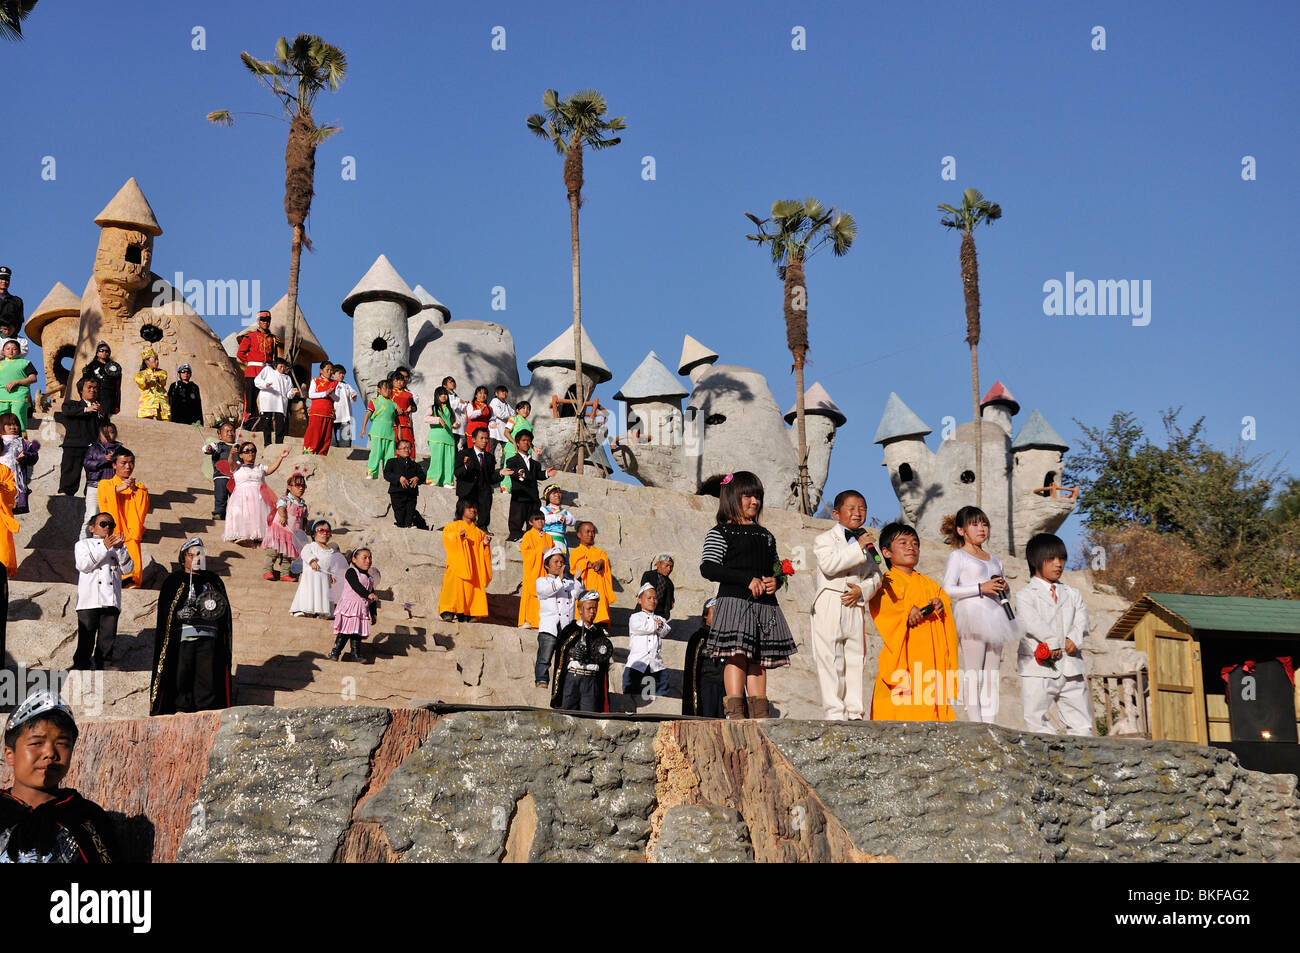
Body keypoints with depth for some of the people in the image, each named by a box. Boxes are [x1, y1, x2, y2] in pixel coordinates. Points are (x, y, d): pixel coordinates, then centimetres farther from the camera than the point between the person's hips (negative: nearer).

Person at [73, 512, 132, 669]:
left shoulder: (118, 547, 23)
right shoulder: (83, 544, 14)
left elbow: (128, 569, 7)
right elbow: (83, 565, -6)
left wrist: (120, 548, -7)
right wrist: (105, 547, -11)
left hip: (111, 602, 3)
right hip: (89, 601, -3)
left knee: (108, 639, -1)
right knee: (86, 639, -5)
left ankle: (98, 668, 7)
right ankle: (80, 668, 2)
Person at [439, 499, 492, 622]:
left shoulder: (478, 531, 21)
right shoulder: (453, 526, 11)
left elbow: (481, 549, 20)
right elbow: (446, 535, -6)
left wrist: (485, 543, -1)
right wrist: (458, 535, -21)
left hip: (472, 564, 4)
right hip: (457, 562, -4)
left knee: (469, 587, -6)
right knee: (454, 583, -19)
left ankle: (464, 614, -5)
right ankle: (448, 612, -22)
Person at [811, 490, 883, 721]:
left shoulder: (867, 541, 17)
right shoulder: (825, 539, 1)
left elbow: (877, 574, 12)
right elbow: (828, 564, -19)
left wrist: (863, 589, -8)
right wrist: (858, 548, -20)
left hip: (855, 605, 5)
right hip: (829, 604, -5)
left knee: (856, 658, 5)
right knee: (831, 659, -7)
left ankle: (856, 711, 10)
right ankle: (834, 712, -6)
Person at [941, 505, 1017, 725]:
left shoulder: (994, 560, 23)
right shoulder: (957, 556, 3)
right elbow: (948, 590, -8)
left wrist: (1004, 588, 6)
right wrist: (981, 588, -14)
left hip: (993, 617, 7)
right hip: (971, 616, -7)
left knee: (991, 677, 3)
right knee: (973, 674, -10)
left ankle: (990, 722, 4)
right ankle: (975, 723, -11)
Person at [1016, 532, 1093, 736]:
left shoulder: (1072, 594, 17)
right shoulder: (1025, 595, 1)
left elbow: (1081, 620, 5)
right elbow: (1031, 622, -15)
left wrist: (1073, 639, -14)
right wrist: (1054, 642, -20)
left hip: (1070, 668, 5)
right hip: (1038, 668, -4)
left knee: (1082, 723, 6)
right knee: (1036, 721, -8)